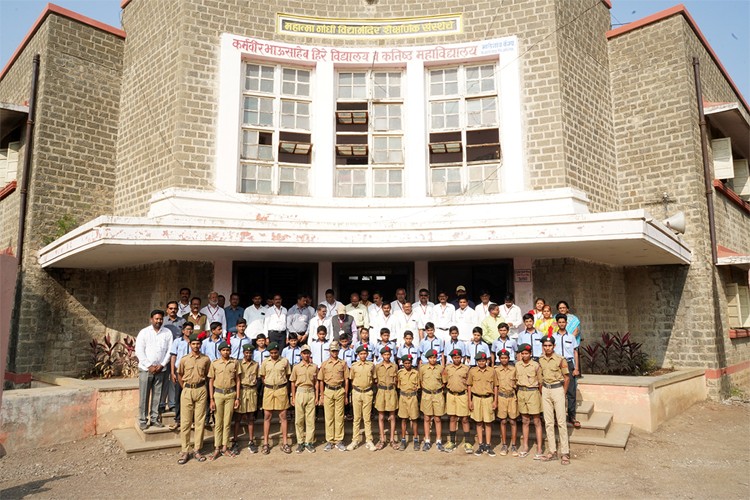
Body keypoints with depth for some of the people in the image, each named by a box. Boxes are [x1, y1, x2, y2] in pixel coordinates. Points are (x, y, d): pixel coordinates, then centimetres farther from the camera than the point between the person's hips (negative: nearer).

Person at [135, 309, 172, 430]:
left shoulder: (167, 333, 3)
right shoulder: (144, 332, -2)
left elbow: (169, 351, 3)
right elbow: (139, 351, -6)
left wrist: (161, 365, -6)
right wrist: (149, 366, -10)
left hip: (160, 369, 2)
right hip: (145, 369, -2)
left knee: (157, 396, 6)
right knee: (144, 396, 2)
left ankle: (154, 419, 16)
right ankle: (143, 421, 11)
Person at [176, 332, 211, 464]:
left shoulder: (206, 359, 2)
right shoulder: (184, 360, 1)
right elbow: (179, 375, 12)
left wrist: (200, 386, 5)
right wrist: (185, 388, 6)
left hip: (201, 390, 0)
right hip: (187, 390, 0)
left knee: (200, 421, 4)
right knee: (185, 422, 1)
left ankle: (197, 450, 13)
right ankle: (185, 451, 8)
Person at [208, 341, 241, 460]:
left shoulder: (235, 363, 1)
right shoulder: (214, 363, -1)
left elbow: (237, 380, 4)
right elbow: (211, 381, 2)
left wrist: (237, 398, 1)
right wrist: (211, 399, -3)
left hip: (231, 394, 1)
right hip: (218, 394, -1)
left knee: (227, 422, 7)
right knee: (218, 422, 5)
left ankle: (224, 447, 17)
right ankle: (217, 449, 13)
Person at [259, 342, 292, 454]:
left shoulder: (285, 361, 0)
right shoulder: (265, 362, 4)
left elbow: (287, 376, 8)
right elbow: (263, 376, 13)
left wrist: (281, 384, 6)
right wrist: (269, 386, 9)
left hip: (281, 390, -1)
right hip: (268, 390, 1)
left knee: (283, 416, 2)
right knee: (267, 416, 3)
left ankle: (284, 443, 9)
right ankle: (266, 443, 11)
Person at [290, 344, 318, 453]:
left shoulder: (314, 367, 6)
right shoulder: (296, 367, 3)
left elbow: (316, 382, 11)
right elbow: (293, 383, 6)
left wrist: (317, 396, 6)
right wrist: (293, 398, 4)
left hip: (311, 393, 1)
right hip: (300, 393, -1)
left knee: (311, 419, 2)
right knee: (299, 419, 2)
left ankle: (309, 442, 10)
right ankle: (300, 442, 12)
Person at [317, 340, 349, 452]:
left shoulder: (343, 364, 5)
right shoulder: (324, 364, 5)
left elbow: (346, 380, 7)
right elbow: (321, 381, 6)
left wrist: (346, 395, 4)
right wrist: (321, 396, 3)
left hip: (340, 391, 0)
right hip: (328, 391, 0)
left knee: (339, 416, 3)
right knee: (329, 417, 4)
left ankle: (339, 440, 10)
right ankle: (329, 441, 11)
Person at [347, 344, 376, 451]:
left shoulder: (371, 365, 2)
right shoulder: (354, 366, 1)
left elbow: (373, 379, 12)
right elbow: (351, 380, 11)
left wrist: (368, 386, 7)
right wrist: (356, 388, 9)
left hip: (368, 393, 0)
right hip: (356, 393, 0)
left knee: (367, 418, 4)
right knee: (356, 417, 6)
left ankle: (368, 440, 11)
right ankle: (355, 440, 12)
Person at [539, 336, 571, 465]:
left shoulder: (560, 360, -10)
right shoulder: (540, 360, 4)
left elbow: (567, 378, -3)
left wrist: (563, 392, -1)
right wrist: (542, 390, 9)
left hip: (557, 389, -5)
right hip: (545, 390, 5)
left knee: (561, 422, -4)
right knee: (548, 422, 8)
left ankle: (565, 453, 2)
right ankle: (552, 452, 15)